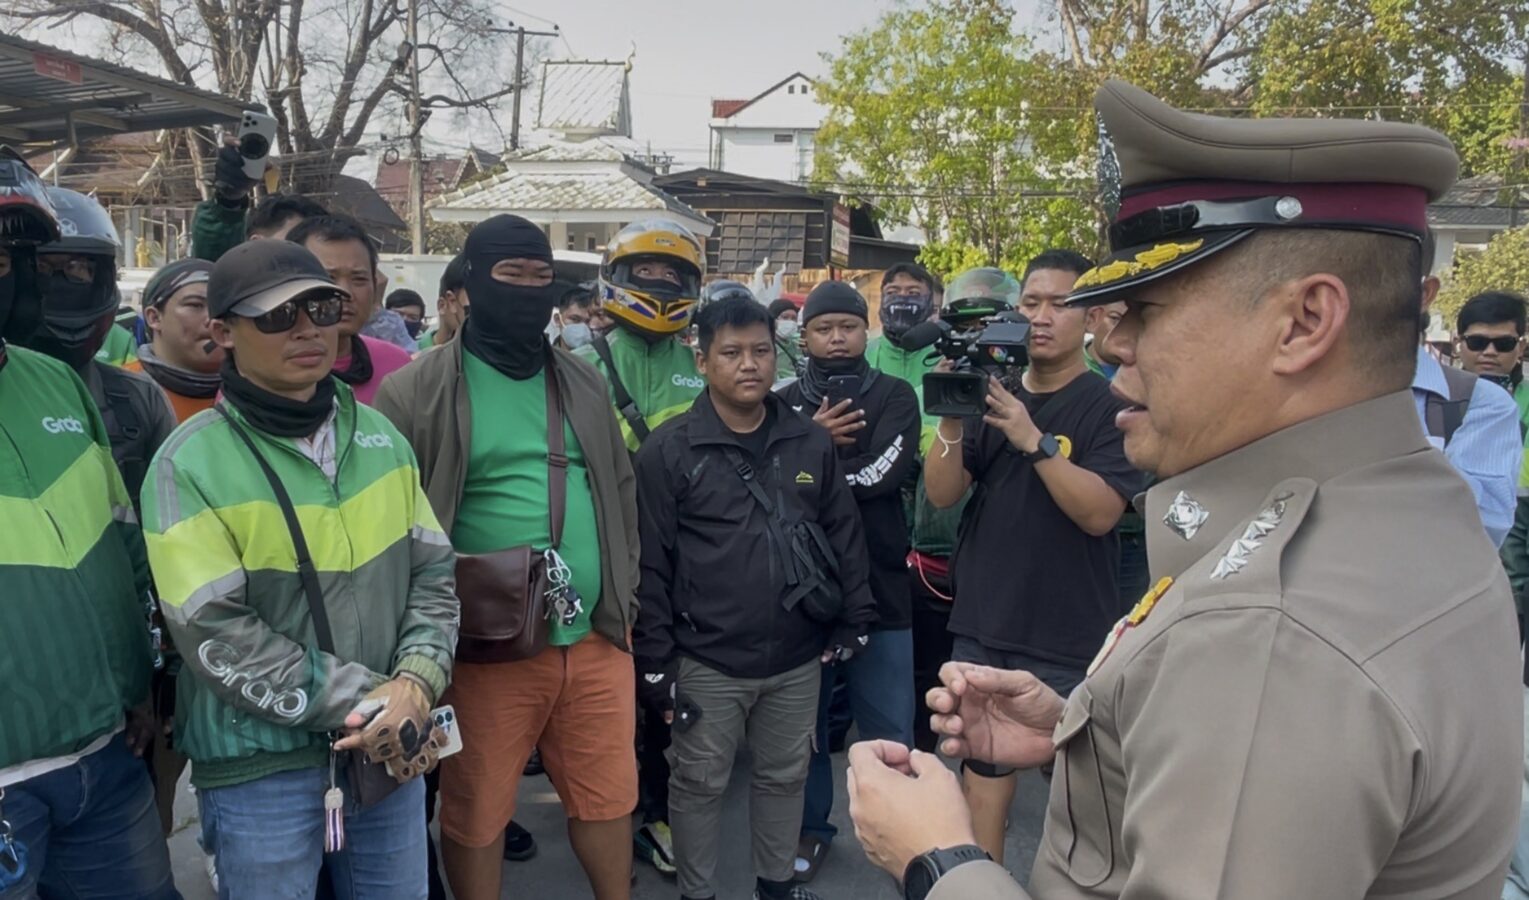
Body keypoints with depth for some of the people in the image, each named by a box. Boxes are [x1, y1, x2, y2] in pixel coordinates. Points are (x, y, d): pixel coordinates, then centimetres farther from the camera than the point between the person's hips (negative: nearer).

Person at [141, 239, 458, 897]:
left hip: (392, 747, 5)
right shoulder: (191, 463, -11)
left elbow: (434, 573, 5)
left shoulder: (379, 437, 4)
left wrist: (416, 683, -12)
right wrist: (363, 703, -17)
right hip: (260, 766, -4)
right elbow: (215, 634, -16)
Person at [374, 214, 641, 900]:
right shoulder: (418, 392, -5)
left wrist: (625, 592, 12)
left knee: (609, 793, 17)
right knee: (477, 811, 11)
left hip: (596, 639, 4)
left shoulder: (583, 382, 11)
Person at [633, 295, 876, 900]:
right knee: (700, 783, 12)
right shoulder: (668, 450, -9)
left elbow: (845, 536, 10)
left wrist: (855, 618, 7)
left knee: (785, 777, 19)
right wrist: (655, 660, -9)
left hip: (798, 657, 4)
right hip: (707, 662, -3)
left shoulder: (812, 443, 3)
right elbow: (650, 564, -9)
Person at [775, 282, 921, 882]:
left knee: (890, 728, 7)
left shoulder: (895, 397, 2)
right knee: (805, 718, 14)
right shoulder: (786, 403, 5)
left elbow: (883, 472, -15)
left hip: (879, 584, -1)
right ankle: (810, 827, 31)